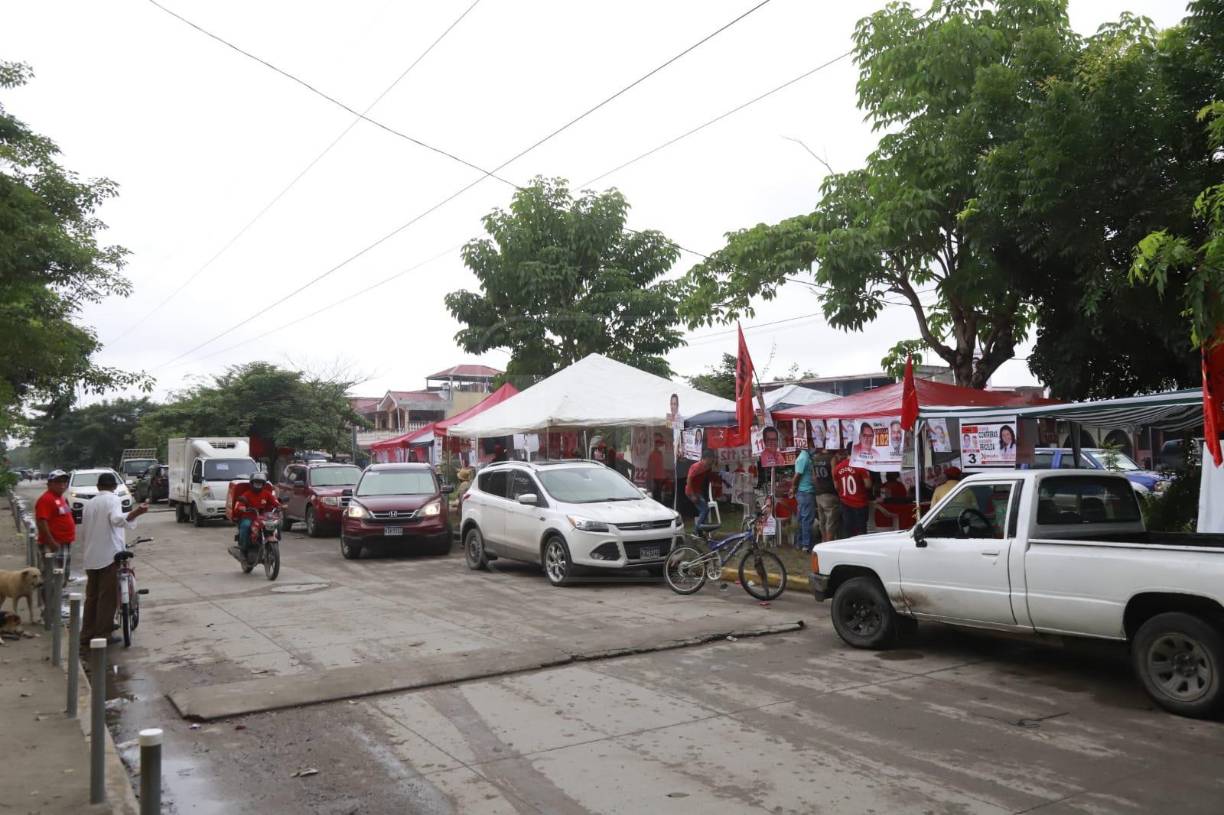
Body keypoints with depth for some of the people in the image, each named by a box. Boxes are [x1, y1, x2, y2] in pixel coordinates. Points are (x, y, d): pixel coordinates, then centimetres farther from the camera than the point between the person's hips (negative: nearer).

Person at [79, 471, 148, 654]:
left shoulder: (89, 503, 15)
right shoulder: (113, 500, -5)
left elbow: (83, 532, 19)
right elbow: (117, 519, -28)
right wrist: (135, 513, -47)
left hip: (91, 558, 7)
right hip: (109, 555, -7)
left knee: (91, 598, 12)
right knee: (107, 597, 0)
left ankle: (85, 640, 13)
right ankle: (103, 636, 1)